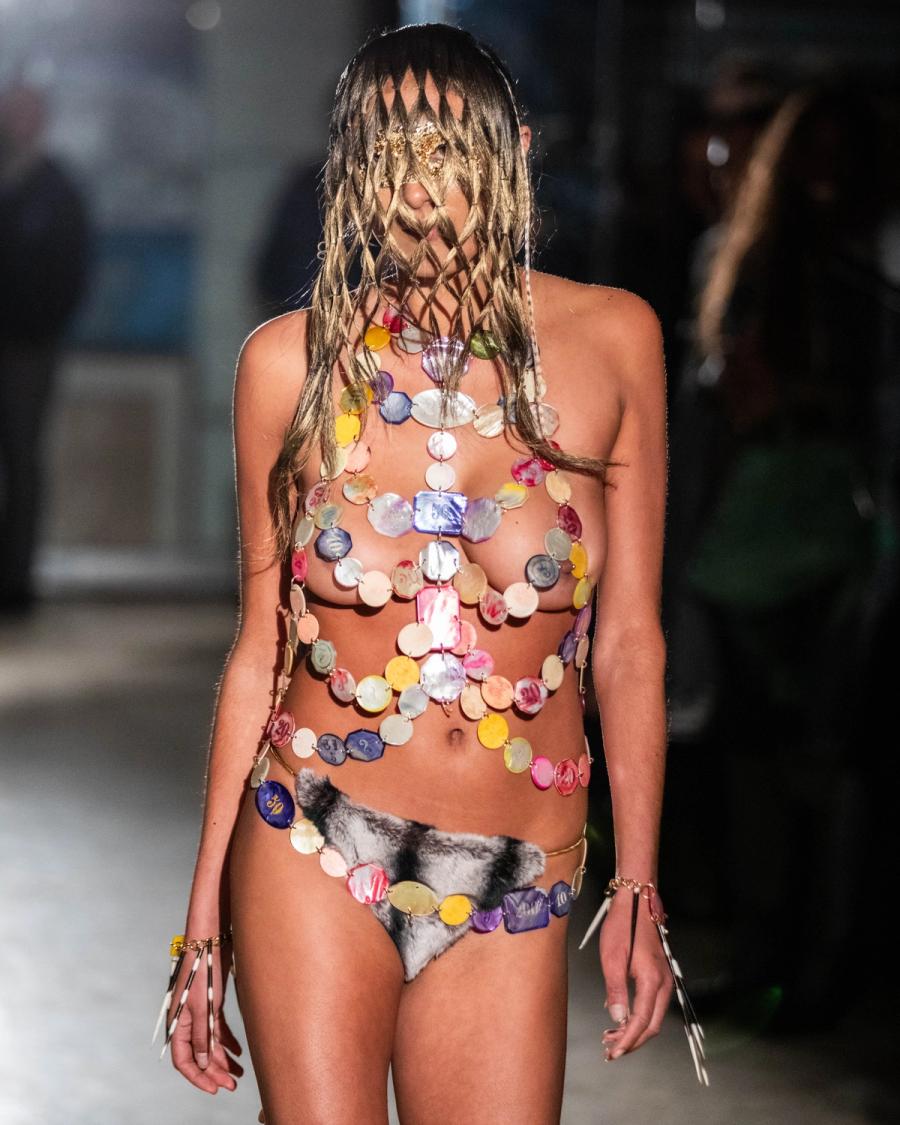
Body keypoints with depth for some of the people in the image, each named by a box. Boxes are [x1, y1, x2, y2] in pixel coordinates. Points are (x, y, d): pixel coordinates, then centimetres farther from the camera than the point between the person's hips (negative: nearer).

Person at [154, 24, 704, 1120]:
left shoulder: (609, 340, 1)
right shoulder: (291, 360, 0)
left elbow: (628, 641, 6)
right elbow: (260, 646, 5)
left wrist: (637, 887, 4)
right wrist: (205, 918, 5)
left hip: (515, 893, 1)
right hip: (314, 859, -1)